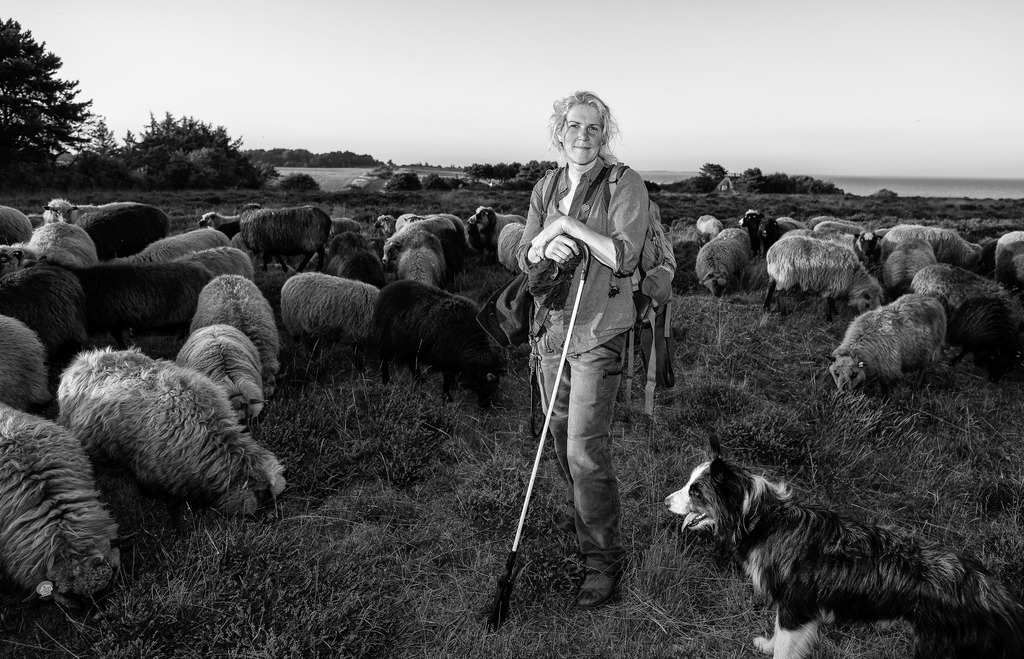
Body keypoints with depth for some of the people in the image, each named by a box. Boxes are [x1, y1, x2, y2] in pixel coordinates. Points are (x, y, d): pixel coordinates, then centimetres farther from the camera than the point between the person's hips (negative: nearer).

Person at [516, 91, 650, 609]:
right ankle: (578, 510, 46)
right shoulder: (546, 188, 10)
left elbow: (624, 255, -19)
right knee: (561, 433, 20)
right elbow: (522, 257, 8)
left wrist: (567, 224, -17)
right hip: (552, 327, 6)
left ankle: (604, 558, 7)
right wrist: (545, 245, -14)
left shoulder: (626, 185, -8)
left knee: (586, 450, -8)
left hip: (598, 335, -6)